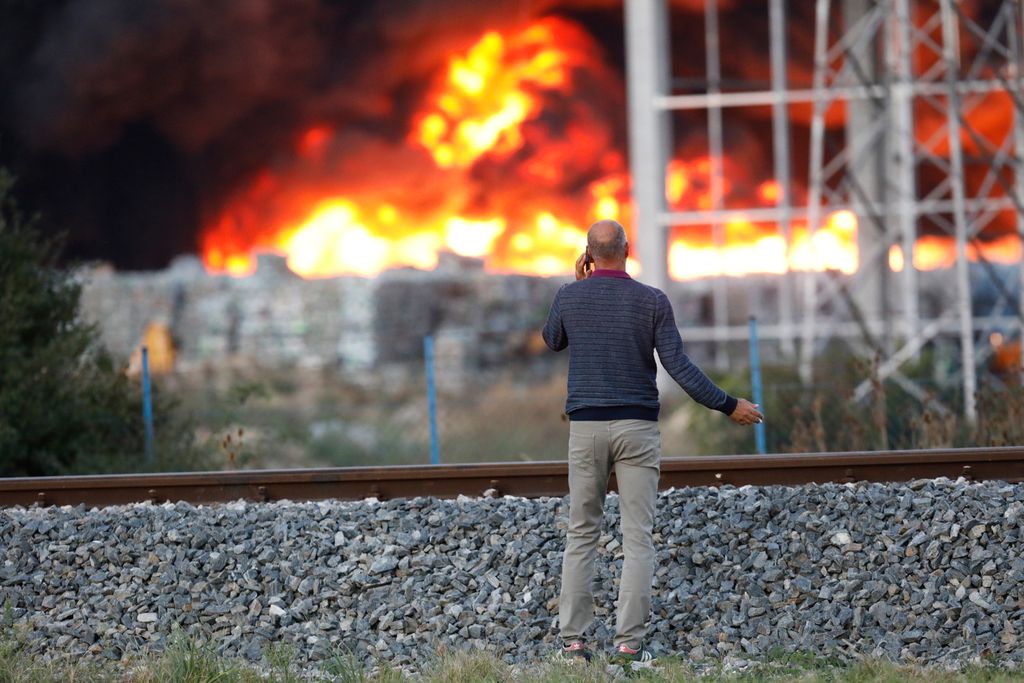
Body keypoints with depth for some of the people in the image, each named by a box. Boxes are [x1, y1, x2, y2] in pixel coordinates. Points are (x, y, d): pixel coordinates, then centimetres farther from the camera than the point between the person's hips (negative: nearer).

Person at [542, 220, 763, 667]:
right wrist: (728, 406, -2)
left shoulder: (569, 297, -2)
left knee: (581, 536, 9)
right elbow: (679, 368, -10)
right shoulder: (653, 301, -6)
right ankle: (629, 644, -7)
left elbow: (553, 342, 20)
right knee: (638, 539, 0)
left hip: (586, 428, 1)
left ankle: (573, 641, 2)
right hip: (637, 429, -1)